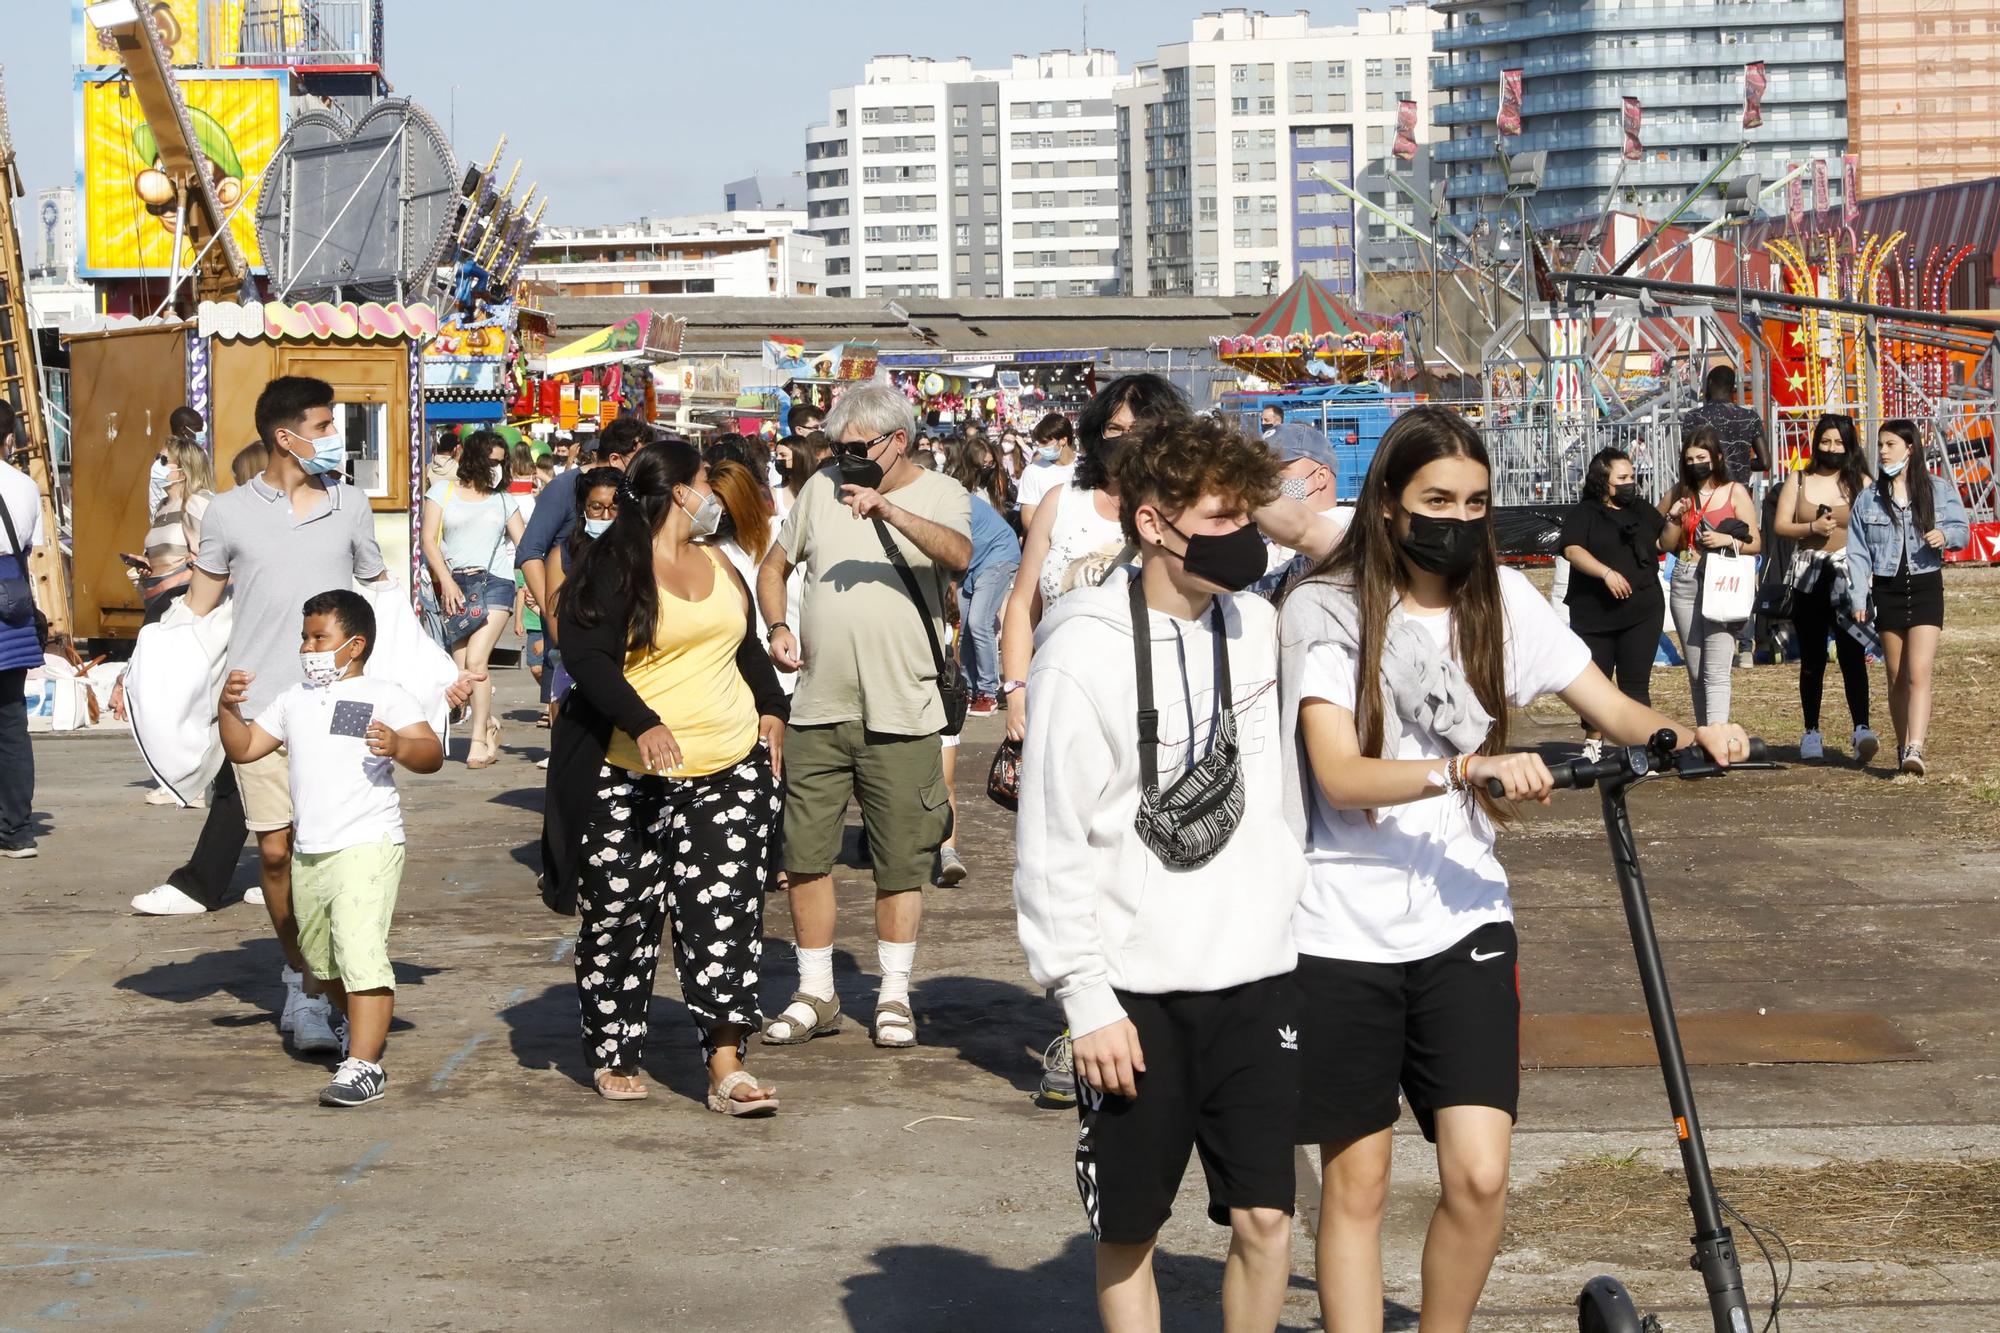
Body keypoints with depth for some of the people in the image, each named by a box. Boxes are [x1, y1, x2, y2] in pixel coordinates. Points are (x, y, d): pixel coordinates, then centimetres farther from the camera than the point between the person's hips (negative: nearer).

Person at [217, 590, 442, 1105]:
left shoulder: (385, 697, -3)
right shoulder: (294, 701, 17)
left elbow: (432, 754, -12)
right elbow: (244, 749, 19)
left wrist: (399, 746, -33)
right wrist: (229, 708, 2)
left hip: (367, 847, -8)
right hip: (309, 852, 8)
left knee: (360, 951, -19)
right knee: (320, 958, 21)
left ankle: (363, 1063, -20)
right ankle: (359, 1022, 46)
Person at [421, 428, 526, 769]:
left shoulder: (504, 500, 14)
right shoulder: (442, 493, 10)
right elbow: (429, 540, 3)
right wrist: (446, 580, -10)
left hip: (494, 582, -1)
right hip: (454, 586, 1)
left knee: (476, 661, -15)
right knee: (461, 669, -4)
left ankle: (479, 739, -11)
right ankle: (489, 723, 18)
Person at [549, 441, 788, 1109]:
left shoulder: (719, 566, 18)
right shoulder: (614, 565, -5)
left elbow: (747, 646, 31)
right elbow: (585, 655, -14)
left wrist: (771, 709, 16)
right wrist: (642, 723, -25)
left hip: (730, 773, 5)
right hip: (630, 778, -5)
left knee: (724, 915, -6)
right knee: (622, 916, 2)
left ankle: (726, 1067, -9)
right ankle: (615, 1059, 17)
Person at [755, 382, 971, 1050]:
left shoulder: (941, 495, -2)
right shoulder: (822, 488, 9)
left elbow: (958, 553, -24)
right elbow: (774, 566, 21)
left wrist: (886, 508, -37)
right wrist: (777, 629, 3)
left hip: (902, 714, -3)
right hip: (818, 708, 4)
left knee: (900, 863, 4)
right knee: (805, 856, 6)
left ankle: (893, 994, 18)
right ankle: (815, 995, 18)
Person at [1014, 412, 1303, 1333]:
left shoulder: (1257, 626, 5)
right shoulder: (1086, 651, -10)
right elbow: (1050, 843, -10)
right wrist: (1086, 998, -12)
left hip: (1258, 978, 4)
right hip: (1137, 994, -4)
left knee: (1264, 1216, 2)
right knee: (1127, 1231, 7)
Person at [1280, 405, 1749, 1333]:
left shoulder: (1501, 600, 6)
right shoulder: (1325, 609, -7)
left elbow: (1612, 709, 3)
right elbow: (1339, 772, -18)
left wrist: (1684, 736, -18)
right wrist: (1466, 769, -32)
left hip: (1462, 920, 3)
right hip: (1342, 933, -3)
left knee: (1479, 1176, -7)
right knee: (1356, 1183, 4)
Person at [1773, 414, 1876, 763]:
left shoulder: (1861, 484, 4)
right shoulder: (1799, 481, 10)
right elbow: (1780, 525, 5)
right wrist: (1812, 528, -11)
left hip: (1848, 577, -2)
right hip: (1809, 577, 2)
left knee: (1852, 654, -15)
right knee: (1812, 657, 8)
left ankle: (1862, 728, -23)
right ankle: (1812, 733, 17)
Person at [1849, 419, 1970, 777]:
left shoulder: (1939, 490, 2)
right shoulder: (1868, 499, 6)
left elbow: (1962, 529, 7)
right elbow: (1858, 552, 4)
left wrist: (1946, 535, -17)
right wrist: (1858, 599, -5)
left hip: (1925, 586, -3)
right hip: (1887, 590, 3)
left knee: (1919, 673, -15)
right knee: (1897, 677, 8)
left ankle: (1915, 749, -24)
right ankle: (1904, 748, 17)